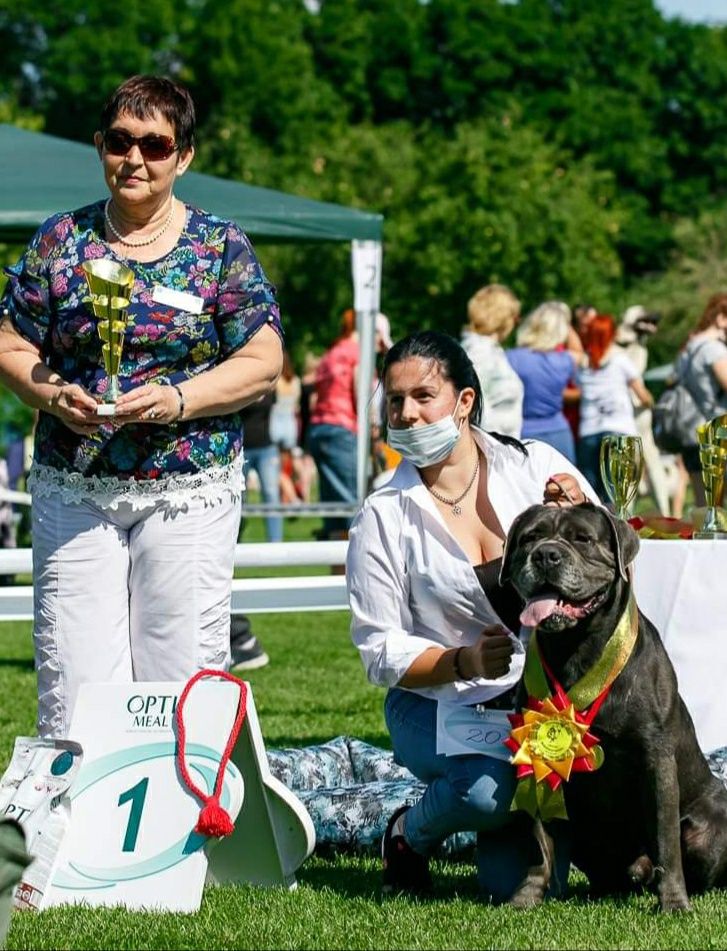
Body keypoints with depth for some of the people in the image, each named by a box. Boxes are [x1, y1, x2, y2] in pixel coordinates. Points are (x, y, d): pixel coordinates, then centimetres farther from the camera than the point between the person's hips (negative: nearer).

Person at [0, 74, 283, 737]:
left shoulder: (221, 247, 4)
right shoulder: (61, 240, 8)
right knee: (73, 687, -5)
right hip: (72, 490, 1)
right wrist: (54, 395, -11)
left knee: (182, 672, -3)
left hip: (190, 490, -1)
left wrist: (177, 400, -15)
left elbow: (263, 364, 0)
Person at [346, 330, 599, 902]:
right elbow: (382, 653, -4)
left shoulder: (536, 467, -1)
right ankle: (410, 834, 2)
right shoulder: (382, 518, -4)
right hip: (438, 705, -1)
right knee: (488, 786, -34)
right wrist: (465, 662, -21)